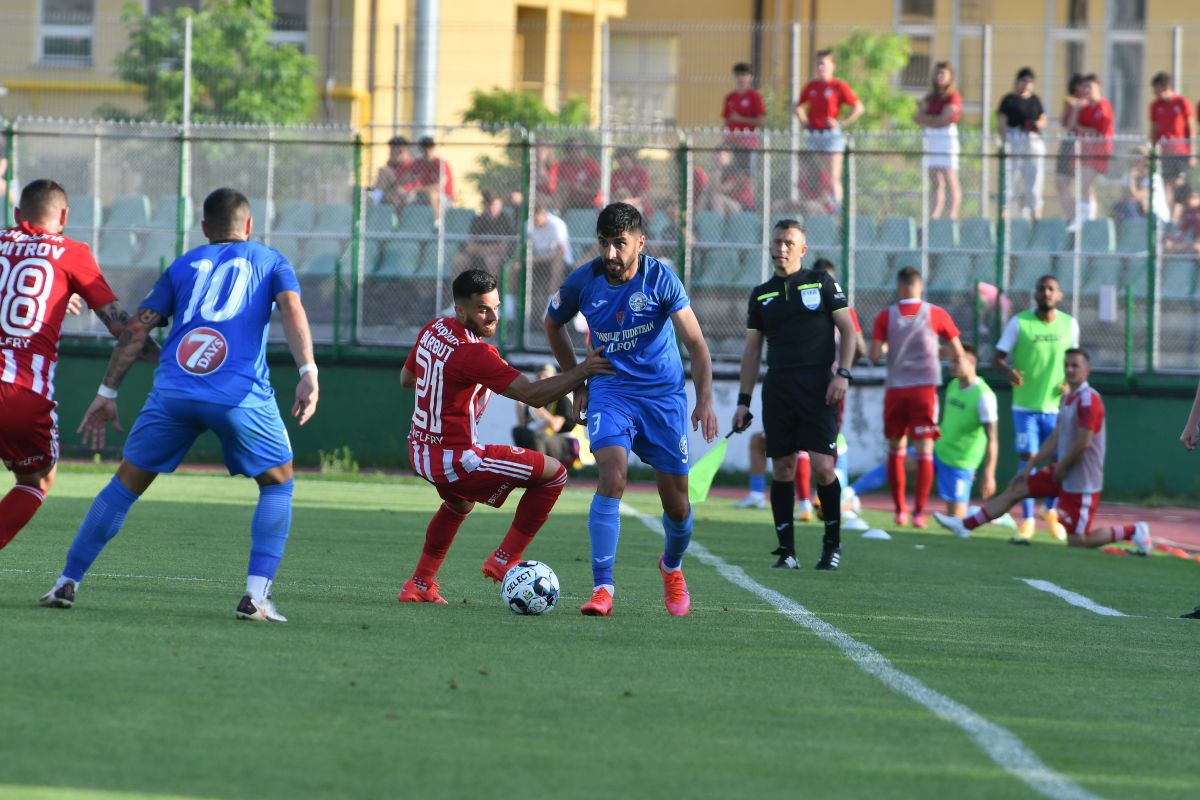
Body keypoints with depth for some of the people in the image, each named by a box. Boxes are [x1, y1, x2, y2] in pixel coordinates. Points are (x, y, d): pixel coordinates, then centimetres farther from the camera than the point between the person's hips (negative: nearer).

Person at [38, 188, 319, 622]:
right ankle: (256, 596, 1)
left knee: (126, 484, 15)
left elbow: (136, 329, 17)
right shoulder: (269, 261, 18)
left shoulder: (183, 265, 24)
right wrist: (308, 371, -11)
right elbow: (291, 307, -1)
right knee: (278, 485, 16)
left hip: (173, 391, 2)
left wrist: (107, 393, 19)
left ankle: (67, 582, 14)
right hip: (241, 394, -2)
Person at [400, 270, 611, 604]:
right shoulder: (473, 353, -24)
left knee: (460, 502, 41)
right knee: (554, 473, -2)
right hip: (454, 459, -10)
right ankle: (504, 560, 4)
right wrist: (582, 371, -30)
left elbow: (406, 378, 21)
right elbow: (533, 395, -29)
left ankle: (420, 584, 39)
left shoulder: (433, 330, 3)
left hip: (419, 450, 10)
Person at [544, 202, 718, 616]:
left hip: (664, 395, 0)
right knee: (612, 477, -24)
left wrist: (704, 400, -24)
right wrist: (577, 383, 12)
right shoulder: (584, 281, -7)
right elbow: (553, 323, 14)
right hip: (610, 392, 0)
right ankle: (602, 589, -23)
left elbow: (695, 342, -12)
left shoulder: (660, 278, -13)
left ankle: (672, 566, 38)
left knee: (676, 503, 4)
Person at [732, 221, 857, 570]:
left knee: (822, 467, -11)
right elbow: (752, 349, 15)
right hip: (777, 389, 3)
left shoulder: (822, 282, 4)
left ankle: (832, 542, 5)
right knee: (782, 468, 1)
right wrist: (743, 401, 11)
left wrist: (842, 374, -8)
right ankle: (786, 550, 5)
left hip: (817, 386, -3)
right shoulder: (761, 295, 13)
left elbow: (847, 329, 5)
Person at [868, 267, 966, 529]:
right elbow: (958, 353, 2)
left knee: (896, 449, 14)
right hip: (925, 388, -1)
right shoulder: (936, 314, -1)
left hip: (895, 389, 1)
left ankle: (900, 510, 13)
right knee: (924, 450, -1)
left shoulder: (886, 316, -1)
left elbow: (874, 356, -6)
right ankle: (919, 512, -10)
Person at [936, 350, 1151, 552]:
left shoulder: (1089, 400, -18)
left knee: (1077, 541, -8)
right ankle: (964, 526, 20)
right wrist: (1030, 466, 12)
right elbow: (1055, 440, 16)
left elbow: (1083, 443, -23)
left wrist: (1060, 468, -11)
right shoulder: (1067, 399, 11)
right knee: (1016, 489, 12)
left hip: (1082, 482, -9)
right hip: (1064, 473, 9)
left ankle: (1132, 531, 6)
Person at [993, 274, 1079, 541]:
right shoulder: (1019, 322, -5)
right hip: (1025, 406, -2)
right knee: (1027, 459, -4)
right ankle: (1028, 520, 8)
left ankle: (1052, 512, 30)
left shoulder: (1069, 324, 3)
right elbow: (998, 358, -4)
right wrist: (1009, 371, -26)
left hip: (1056, 406, 2)